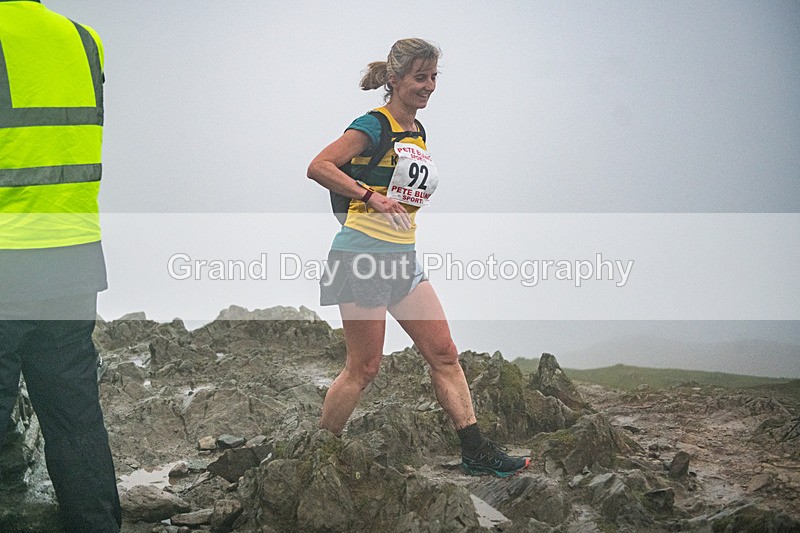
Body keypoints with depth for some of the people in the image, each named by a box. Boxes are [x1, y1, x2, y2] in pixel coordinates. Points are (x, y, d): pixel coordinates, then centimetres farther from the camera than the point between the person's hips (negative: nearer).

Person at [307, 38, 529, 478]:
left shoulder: (417, 133, 15)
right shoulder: (373, 126, -11)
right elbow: (318, 167, -22)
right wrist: (372, 197, -28)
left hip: (402, 259, 8)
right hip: (363, 255, -8)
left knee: (444, 352, 3)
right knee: (364, 367, -3)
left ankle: (476, 452, 5)